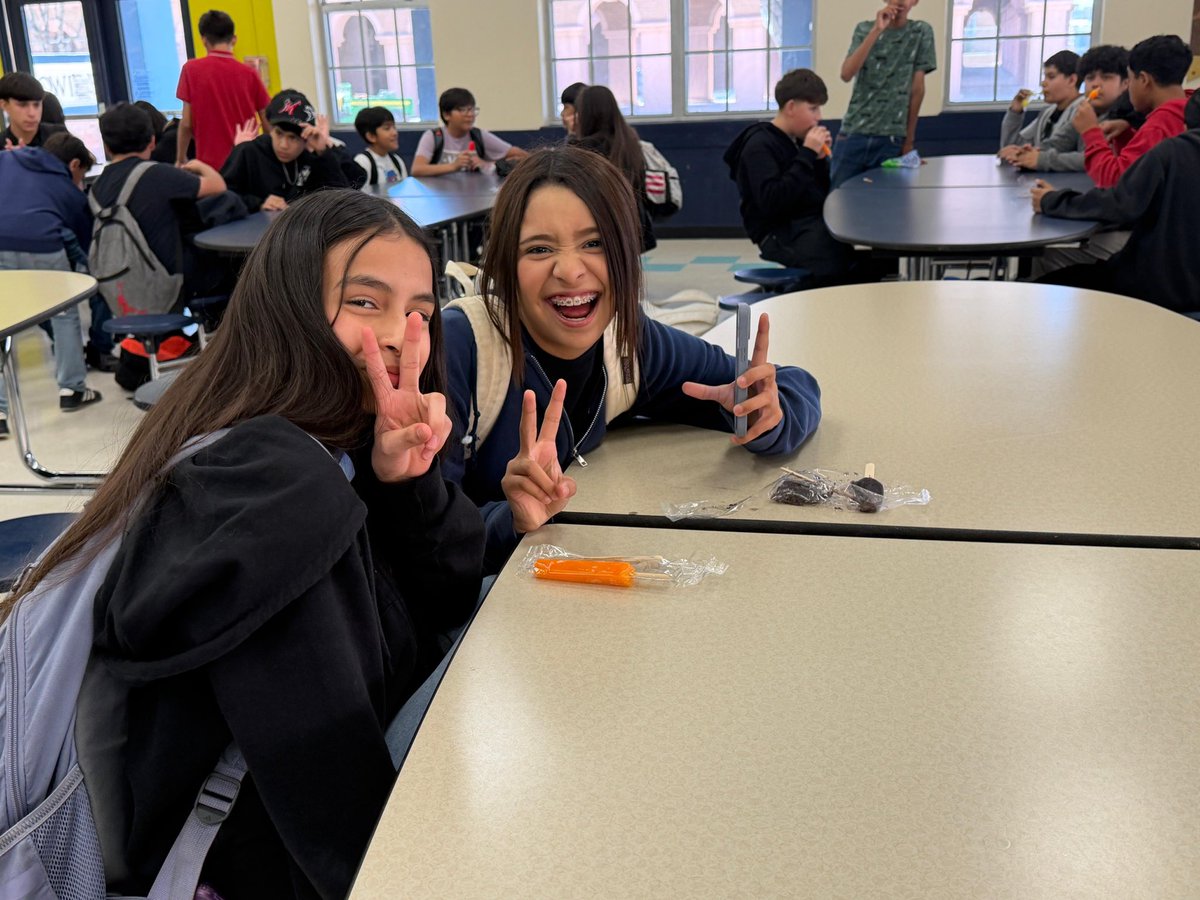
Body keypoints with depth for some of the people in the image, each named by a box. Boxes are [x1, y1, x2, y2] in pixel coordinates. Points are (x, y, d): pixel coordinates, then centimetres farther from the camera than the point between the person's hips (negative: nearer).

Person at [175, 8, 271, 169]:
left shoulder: (192, 69, -1)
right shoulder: (249, 73, 3)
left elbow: (186, 123, -2)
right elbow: (268, 124, 5)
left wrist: (181, 159, 11)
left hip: (211, 163, -2)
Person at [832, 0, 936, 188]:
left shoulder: (922, 32, 6)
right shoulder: (864, 29, 7)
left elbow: (917, 89, 4)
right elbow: (846, 74, -10)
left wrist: (909, 141, 2)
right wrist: (876, 30, -14)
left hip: (890, 138, -1)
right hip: (854, 132, 1)